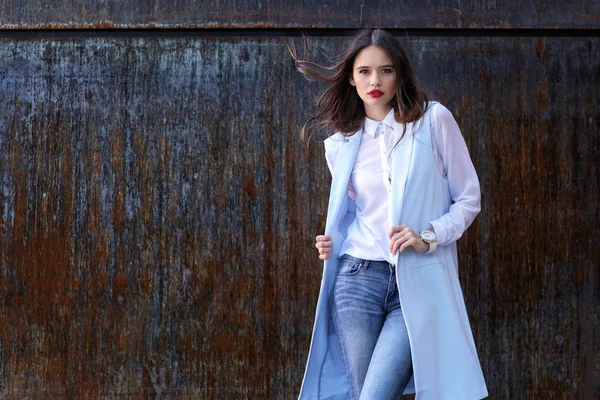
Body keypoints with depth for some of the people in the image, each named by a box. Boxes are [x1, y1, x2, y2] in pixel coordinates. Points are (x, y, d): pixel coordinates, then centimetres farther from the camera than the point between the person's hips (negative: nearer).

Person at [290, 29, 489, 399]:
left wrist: (429, 236, -12)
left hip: (419, 285, -3)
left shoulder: (434, 119, 0)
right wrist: (333, 243, 4)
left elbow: (468, 198, 3)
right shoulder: (342, 145, 11)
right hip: (357, 278, 3)